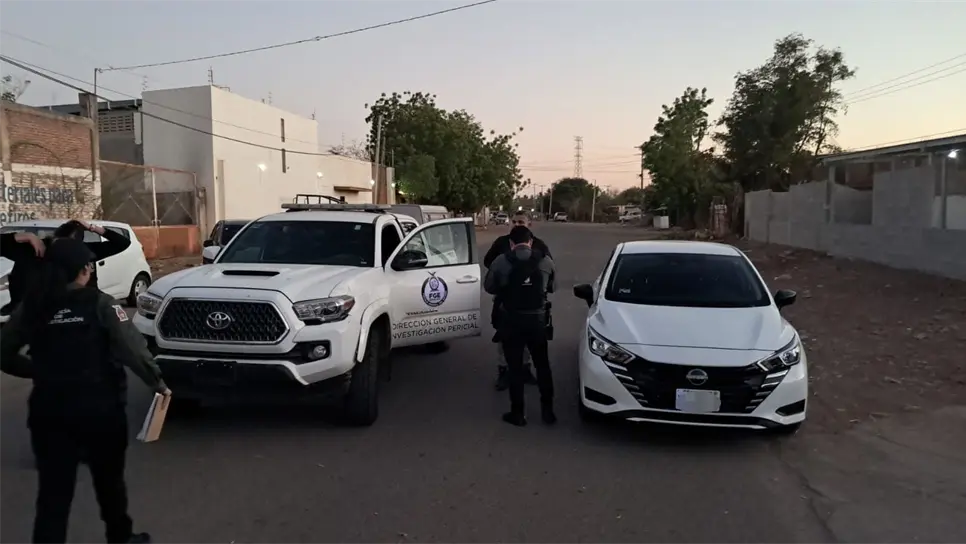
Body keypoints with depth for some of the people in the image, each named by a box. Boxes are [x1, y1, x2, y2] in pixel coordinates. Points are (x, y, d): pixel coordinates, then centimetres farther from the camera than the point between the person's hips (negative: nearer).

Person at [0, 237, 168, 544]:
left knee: (53, 491, 8)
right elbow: (134, 351, -15)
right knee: (109, 480, 18)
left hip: (49, 410, 2)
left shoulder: (31, 307, 0)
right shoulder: (100, 304, -11)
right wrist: (158, 383, -2)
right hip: (100, 408, -2)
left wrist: (41, 372, 16)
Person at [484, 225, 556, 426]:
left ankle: (518, 413, 15)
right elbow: (551, 288, 9)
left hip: (512, 320, -2)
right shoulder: (546, 261, -1)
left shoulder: (501, 261, -7)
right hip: (537, 319, 2)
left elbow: (489, 287, 4)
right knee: (542, 365, 16)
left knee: (515, 367, 9)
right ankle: (548, 410, 21)